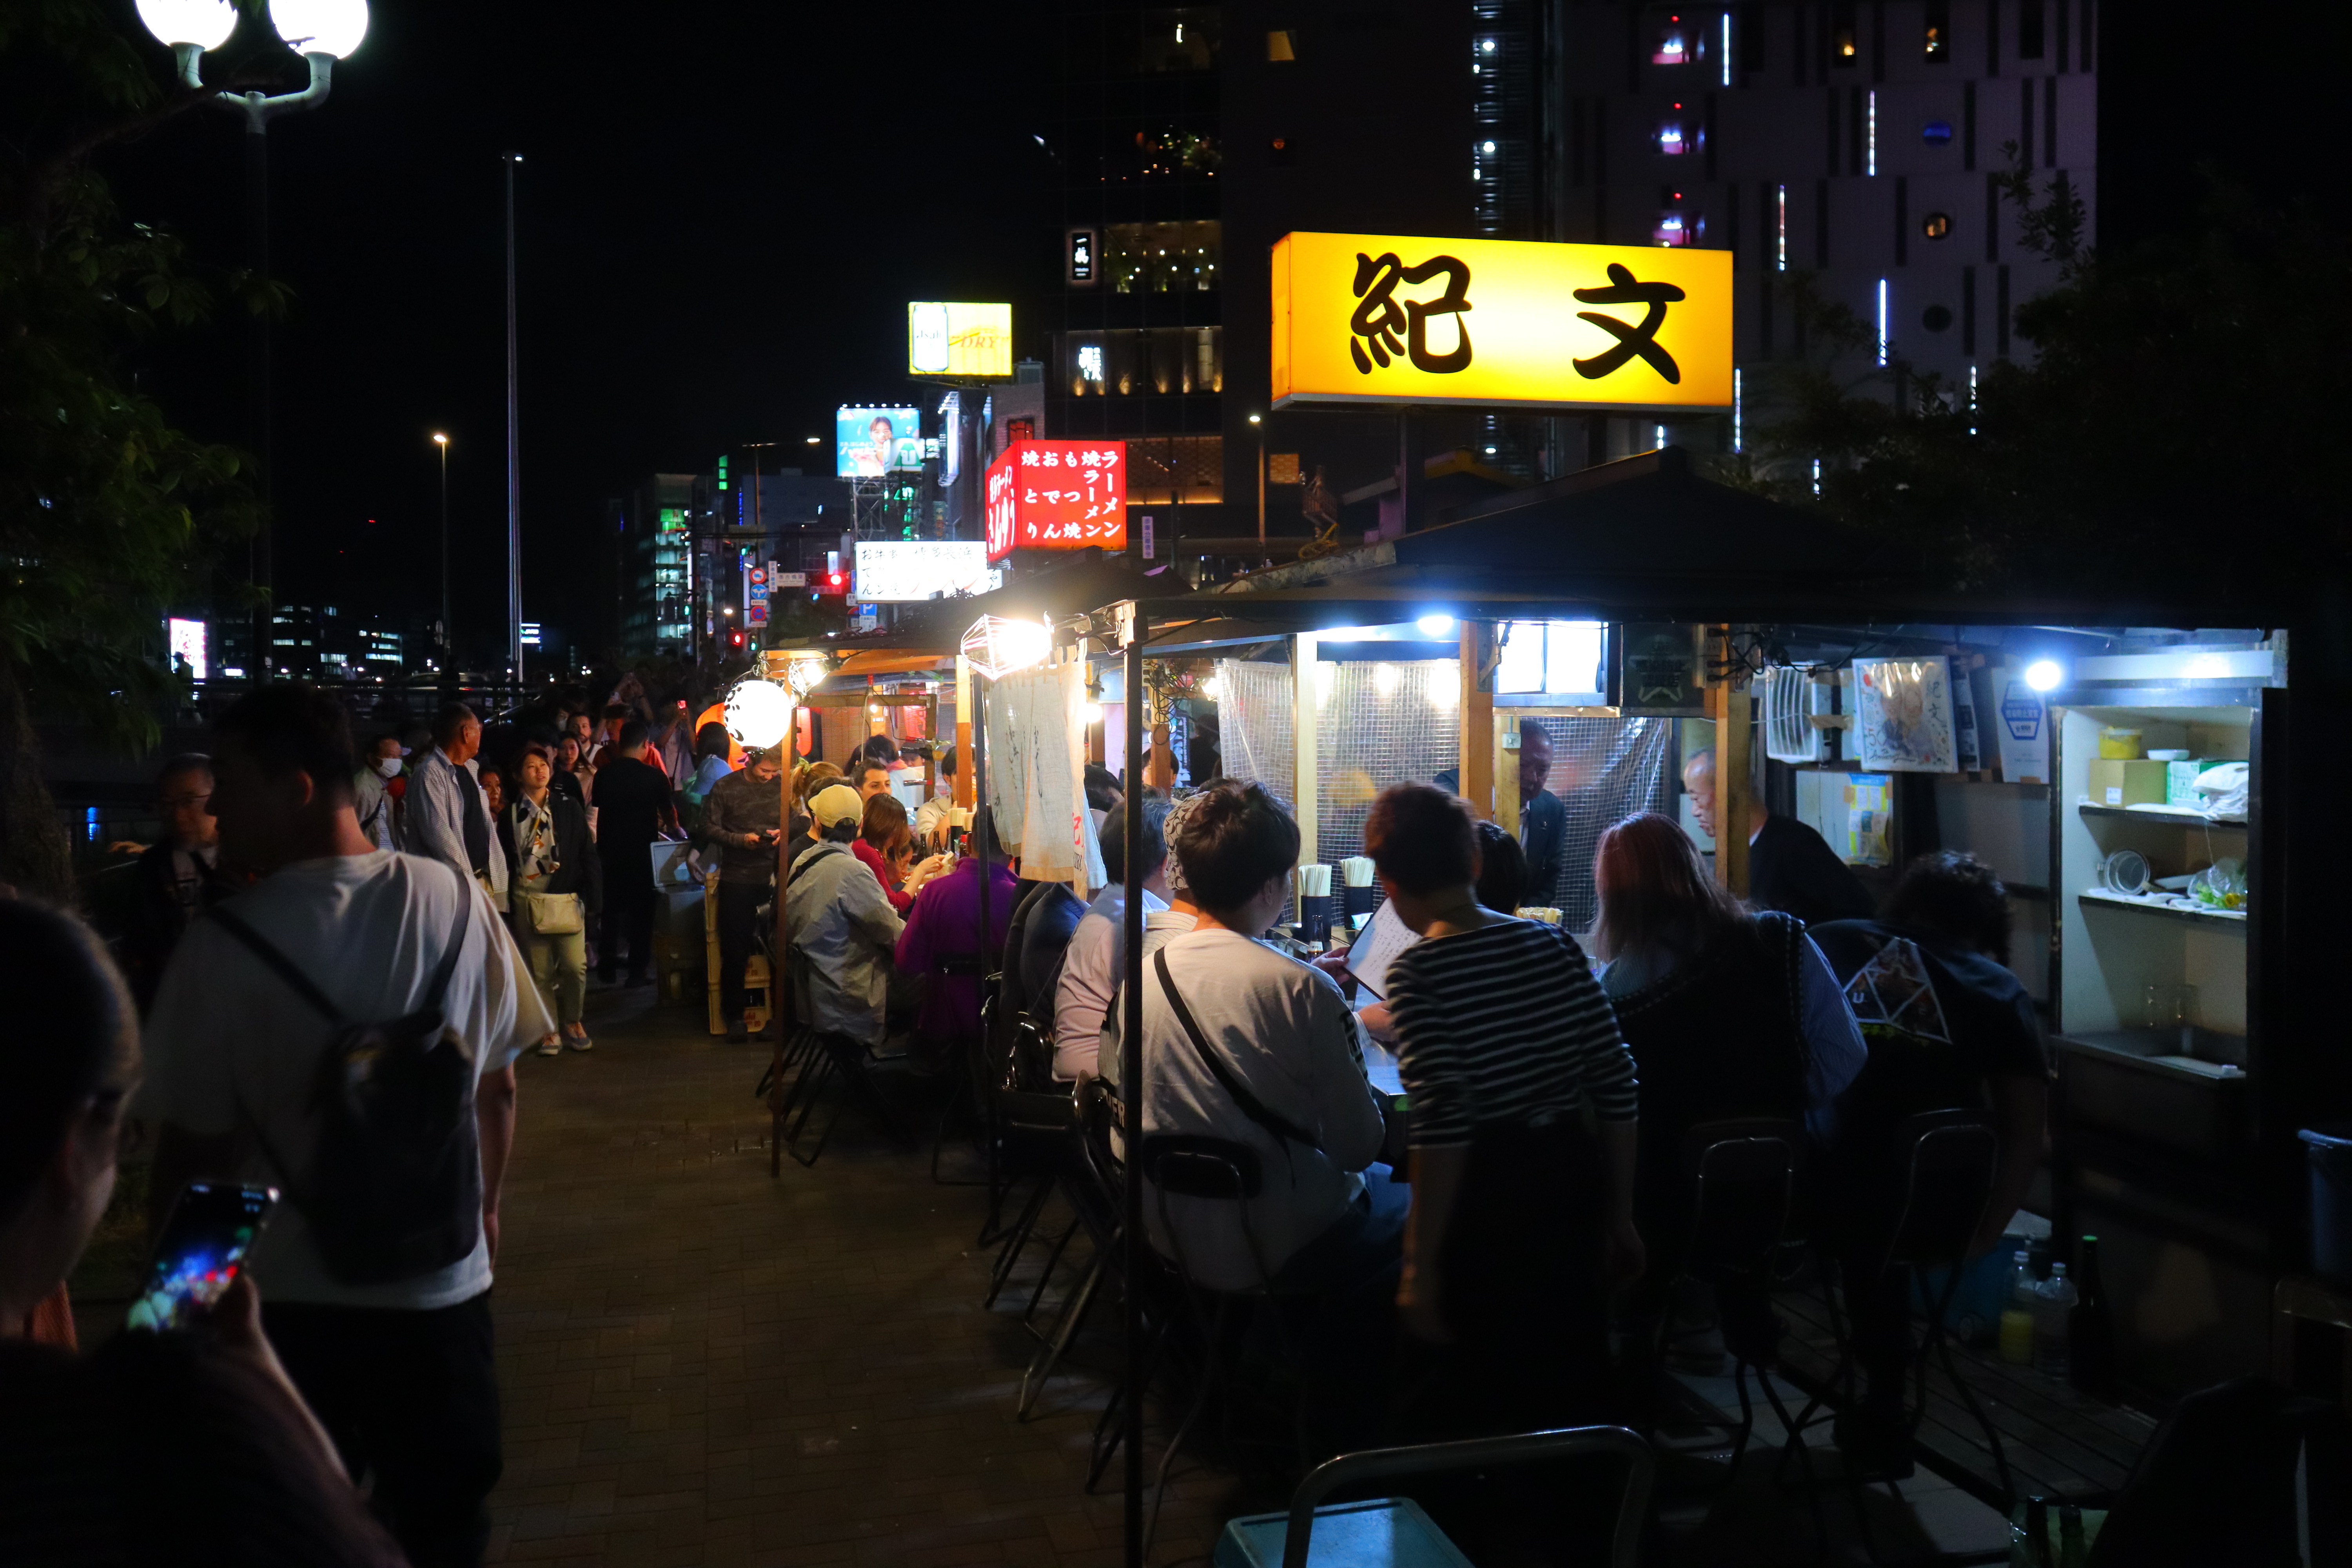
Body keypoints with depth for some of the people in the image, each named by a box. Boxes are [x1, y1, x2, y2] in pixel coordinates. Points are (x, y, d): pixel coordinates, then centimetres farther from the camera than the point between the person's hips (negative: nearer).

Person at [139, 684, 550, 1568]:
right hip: (445, 1279, 2)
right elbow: (498, 1086, 1)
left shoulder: (223, 949, -19)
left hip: (284, 1297, -2)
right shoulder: (459, 904, -9)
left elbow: (192, 1147, -12)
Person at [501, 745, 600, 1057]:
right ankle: (550, 1031, 15)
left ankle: (574, 1022, 15)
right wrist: (507, 906, 2)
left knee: (575, 965, -6)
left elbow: (587, 854, 4)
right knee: (540, 970, 3)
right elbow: (505, 862, 7)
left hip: (567, 898, 0)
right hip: (528, 900, 1)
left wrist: (593, 898, -3)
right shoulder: (510, 815, 6)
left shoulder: (569, 808, 5)